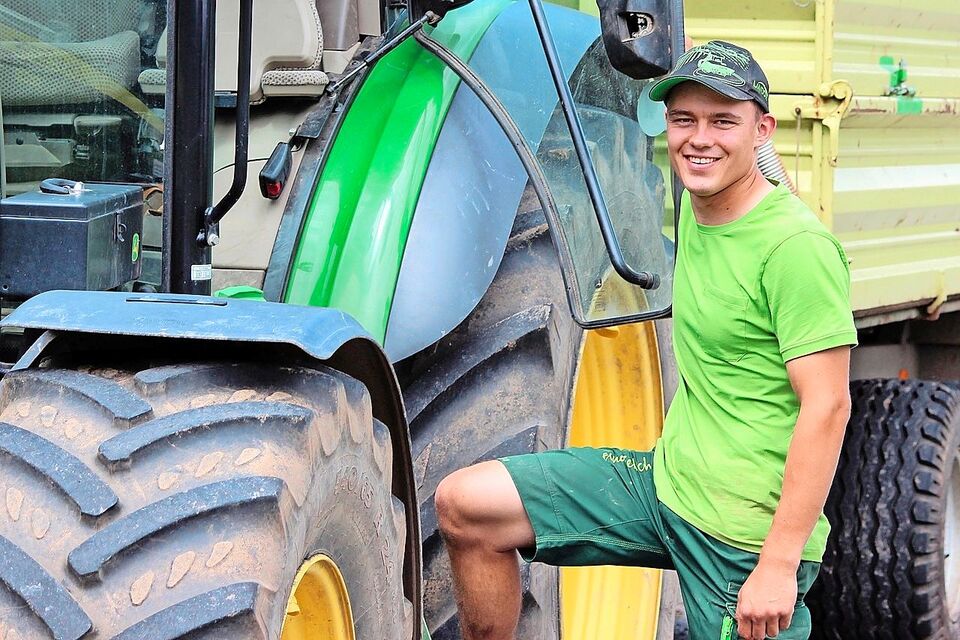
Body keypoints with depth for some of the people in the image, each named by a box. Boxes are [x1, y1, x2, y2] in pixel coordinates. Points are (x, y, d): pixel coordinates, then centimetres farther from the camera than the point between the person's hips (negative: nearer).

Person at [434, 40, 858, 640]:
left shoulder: (796, 246, -18)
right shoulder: (695, 210, 9)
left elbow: (827, 406, -20)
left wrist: (780, 563, -23)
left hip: (747, 533, -8)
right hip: (664, 478, 8)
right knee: (465, 504, 0)